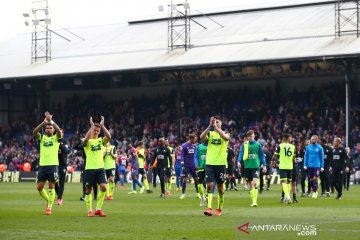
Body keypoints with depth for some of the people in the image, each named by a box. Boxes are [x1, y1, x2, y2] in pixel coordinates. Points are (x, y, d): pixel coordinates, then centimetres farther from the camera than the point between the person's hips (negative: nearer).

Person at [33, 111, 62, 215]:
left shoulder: (56, 138, 5)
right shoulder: (42, 138, 11)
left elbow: (59, 130, -17)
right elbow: (34, 132, -9)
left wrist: (51, 121, -18)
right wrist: (44, 122, -18)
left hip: (53, 165, -3)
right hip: (42, 165, 3)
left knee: (51, 187, -3)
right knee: (39, 187, 1)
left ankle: (49, 207, 4)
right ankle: (48, 200, 26)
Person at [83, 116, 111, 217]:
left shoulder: (101, 140, 9)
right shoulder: (88, 141, 1)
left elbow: (109, 137, -12)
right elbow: (85, 139, -25)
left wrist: (102, 125, -16)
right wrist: (91, 126, -23)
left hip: (100, 168, 2)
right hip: (90, 168, -2)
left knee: (103, 187, -10)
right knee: (89, 189, 2)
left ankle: (98, 209, 0)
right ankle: (89, 210, 12)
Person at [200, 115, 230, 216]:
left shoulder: (225, 133, 3)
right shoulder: (210, 133, 7)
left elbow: (225, 137, -23)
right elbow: (201, 137, -16)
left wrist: (216, 127, -25)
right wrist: (210, 126, -23)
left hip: (221, 163, 0)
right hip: (210, 163, 0)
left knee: (220, 187, 8)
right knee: (209, 185, -11)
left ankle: (219, 209, 21)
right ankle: (209, 208, -18)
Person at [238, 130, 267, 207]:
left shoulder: (258, 145, 3)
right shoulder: (244, 144, 5)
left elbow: (262, 155, 8)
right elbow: (241, 153, 1)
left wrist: (264, 165, 3)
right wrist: (239, 161, -16)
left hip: (256, 166, -2)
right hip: (247, 166, 2)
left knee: (255, 183, -17)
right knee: (250, 185, 9)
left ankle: (255, 201, -19)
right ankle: (253, 201, 18)